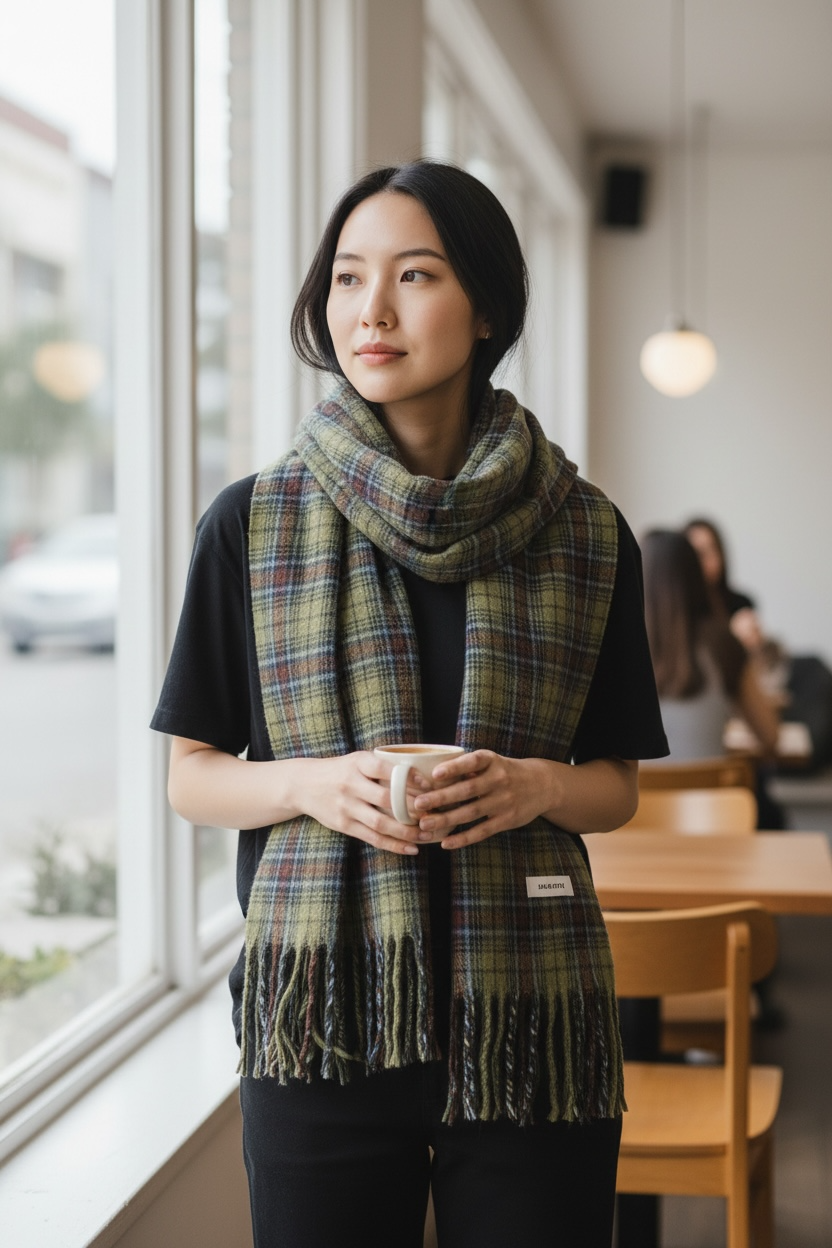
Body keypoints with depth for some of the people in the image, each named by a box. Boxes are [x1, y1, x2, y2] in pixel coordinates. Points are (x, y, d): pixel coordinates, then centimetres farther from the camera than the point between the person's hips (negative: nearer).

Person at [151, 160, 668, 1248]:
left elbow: (617, 785, 10)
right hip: (320, 1020, 0)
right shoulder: (253, 523, 2)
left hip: (529, 1022, 1)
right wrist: (315, 784, -14)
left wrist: (536, 784, -12)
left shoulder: (586, 535, 4)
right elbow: (192, 778, 6)